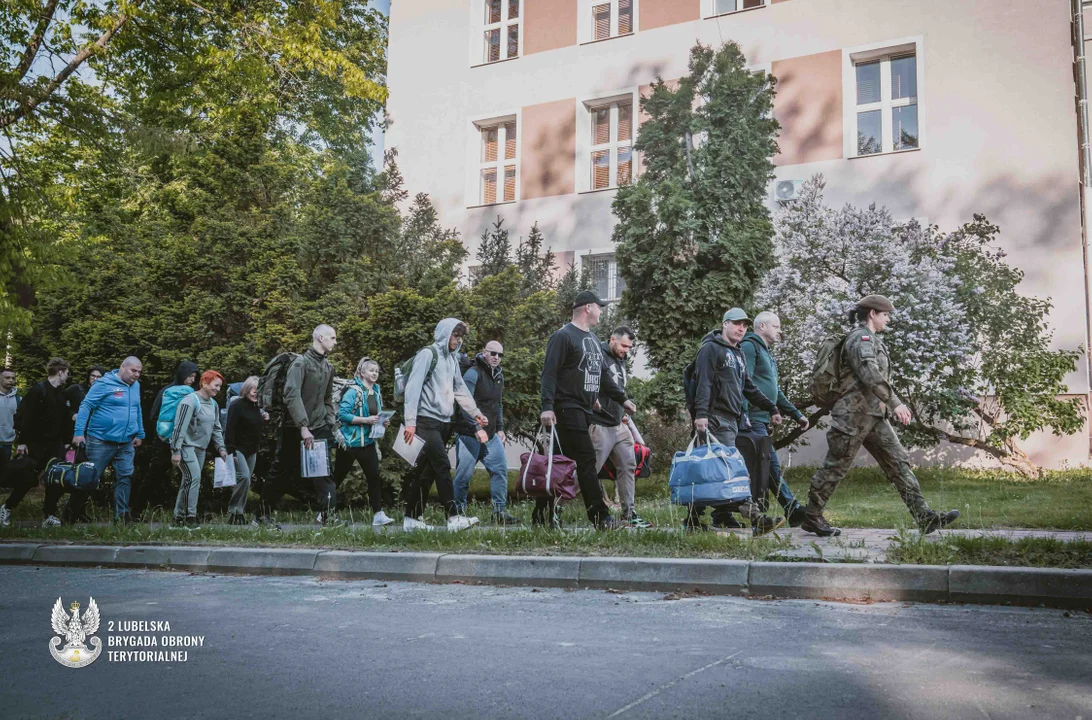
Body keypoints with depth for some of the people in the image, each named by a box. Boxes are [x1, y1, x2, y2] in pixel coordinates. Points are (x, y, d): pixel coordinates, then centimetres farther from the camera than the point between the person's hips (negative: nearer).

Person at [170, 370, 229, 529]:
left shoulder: (213, 404, 12)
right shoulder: (190, 401, -14)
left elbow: (216, 429, 19)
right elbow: (180, 427, -18)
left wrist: (221, 448, 8)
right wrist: (176, 451, -20)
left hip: (201, 448, 8)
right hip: (186, 446, -8)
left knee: (188, 482, 9)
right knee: (193, 477, -19)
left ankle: (179, 517, 15)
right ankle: (190, 517, -15)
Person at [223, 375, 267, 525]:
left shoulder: (256, 407, 12)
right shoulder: (237, 405, -11)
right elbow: (230, 429, -17)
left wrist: (265, 419, 4)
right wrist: (230, 451, -23)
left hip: (252, 451, 7)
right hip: (238, 449, -7)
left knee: (247, 481, 6)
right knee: (244, 477, -20)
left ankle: (239, 512, 12)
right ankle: (235, 510, -12)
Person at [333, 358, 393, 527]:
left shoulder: (377, 392, 10)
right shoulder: (353, 391, -12)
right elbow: (342, 414, -20)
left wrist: (382, 421, 1)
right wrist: (366, 420, -23)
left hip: (368, 442, 6)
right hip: (350, 441, -6)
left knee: (374, 477, -3)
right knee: (337, 477, 6)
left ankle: (378, 514, -2)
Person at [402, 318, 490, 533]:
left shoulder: (452, 358, 18)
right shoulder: (428, 354, -6)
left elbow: (460, 389, 25)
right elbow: (413, 387, -12)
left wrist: (475, 413, 23)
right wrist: (410, 422, -16)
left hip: (444, 423, 8)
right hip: (427, 421, -8)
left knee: (429, 471, 8)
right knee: (443, 466, -14)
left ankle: (413, 518, 13)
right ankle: (453, 517, -16)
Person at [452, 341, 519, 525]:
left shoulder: (499, 376, 15)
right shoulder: (473, 373, -12)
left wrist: (500, 428, 16)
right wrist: (477, 428, -24)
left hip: (490, 434, 7)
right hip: (469, 434, -7)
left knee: (500, 468, -2)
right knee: (464, 474, -3)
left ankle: (499, 511, 3)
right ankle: (458, 512, 11)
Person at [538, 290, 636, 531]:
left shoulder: (593, 339, 22)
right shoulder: (563, 336, -7)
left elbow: (602, 375, 27)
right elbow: (549, 373, -13)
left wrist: (622, 398, 20)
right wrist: (547, 406, -22)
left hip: (584, 411, 9)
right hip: (568, 409, -9)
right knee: (587, 461, -10)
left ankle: (543, 515, 14)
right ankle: (600, 517, -8)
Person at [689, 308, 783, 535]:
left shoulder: (738, 355, 25)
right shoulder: (711, 349, -3)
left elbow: (748, 387, 31)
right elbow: (704, 383, -14)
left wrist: (771, 408, 29)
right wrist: (701, 413, -23)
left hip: (731, 420, 9)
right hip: (715, 418, -9)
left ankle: (693, 519, 11)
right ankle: (756, 519, -18)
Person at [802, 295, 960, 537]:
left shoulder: (871, 340, 20)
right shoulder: (860, 338, -12)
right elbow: (870, 374, -25)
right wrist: (895, 403, -27)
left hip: (874, 416, 10)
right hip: (854, 414, -10)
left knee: (898, 462, 1)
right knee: (835, 467, -1)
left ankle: (925, 517, -2)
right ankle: (812, 517, 10)